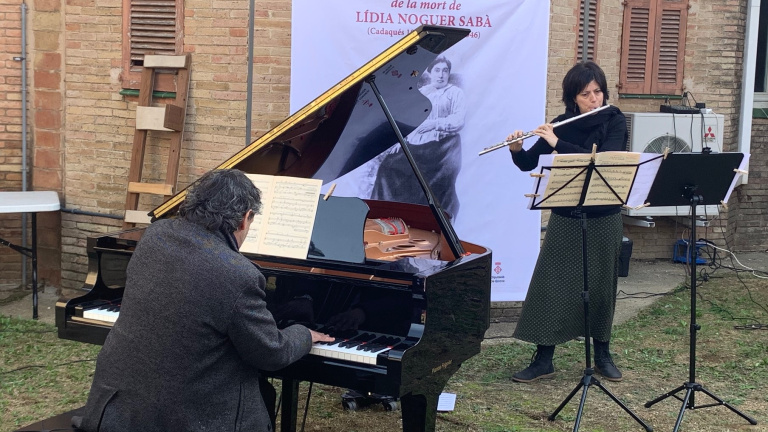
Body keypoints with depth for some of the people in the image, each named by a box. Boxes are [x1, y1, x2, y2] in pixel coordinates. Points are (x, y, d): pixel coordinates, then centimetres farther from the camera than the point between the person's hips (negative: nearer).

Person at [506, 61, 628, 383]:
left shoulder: (615, 122, -7)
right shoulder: (562, 124, 1)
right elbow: (528, 164, 3)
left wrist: (557, 143, -25)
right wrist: (516, 149, -19)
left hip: (604, 218, -2)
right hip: (565, 217, 2)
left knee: (601, 286, 8)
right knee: (550, 284, -1)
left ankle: (603, 355, 24)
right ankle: (543, 360, 7)